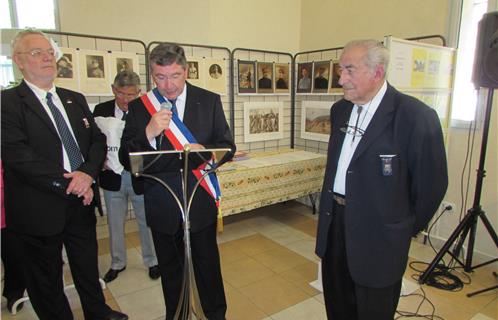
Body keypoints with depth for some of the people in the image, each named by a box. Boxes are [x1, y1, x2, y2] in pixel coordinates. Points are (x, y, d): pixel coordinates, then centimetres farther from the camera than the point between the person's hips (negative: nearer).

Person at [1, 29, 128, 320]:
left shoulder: (75, 100, 10)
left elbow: (98, 140, 4)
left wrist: (87, 173, -15)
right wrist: (69, 184, -19)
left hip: (82, 203, 5)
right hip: (39, 209, -5)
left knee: (88, 267, 23)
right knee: (47, 280, 15)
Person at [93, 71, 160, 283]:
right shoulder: (101, 110, 0)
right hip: (112, 176, 3)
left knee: (146, 222, 13)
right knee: (115, 223, 17)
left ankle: (151, 261, 33)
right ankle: (117, 263, 37)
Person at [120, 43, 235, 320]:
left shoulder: (209, 101, -3)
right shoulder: (138, 107, -3)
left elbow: (227, 147, -1)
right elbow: (126, 157, -5)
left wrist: (204, 150, -23)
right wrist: (148, 133, -24)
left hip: (200, 200, -1)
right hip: (161, 203, 1)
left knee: (207, 264, 14)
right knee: (169, 267, 20)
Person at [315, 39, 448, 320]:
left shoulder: (416, 116, -16)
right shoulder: (340, 110, 5)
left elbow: (432, 182, -9)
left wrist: (409, 227, 2)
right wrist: (332, 208, 14)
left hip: (378, 232, -5)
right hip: (335, 220, 6)